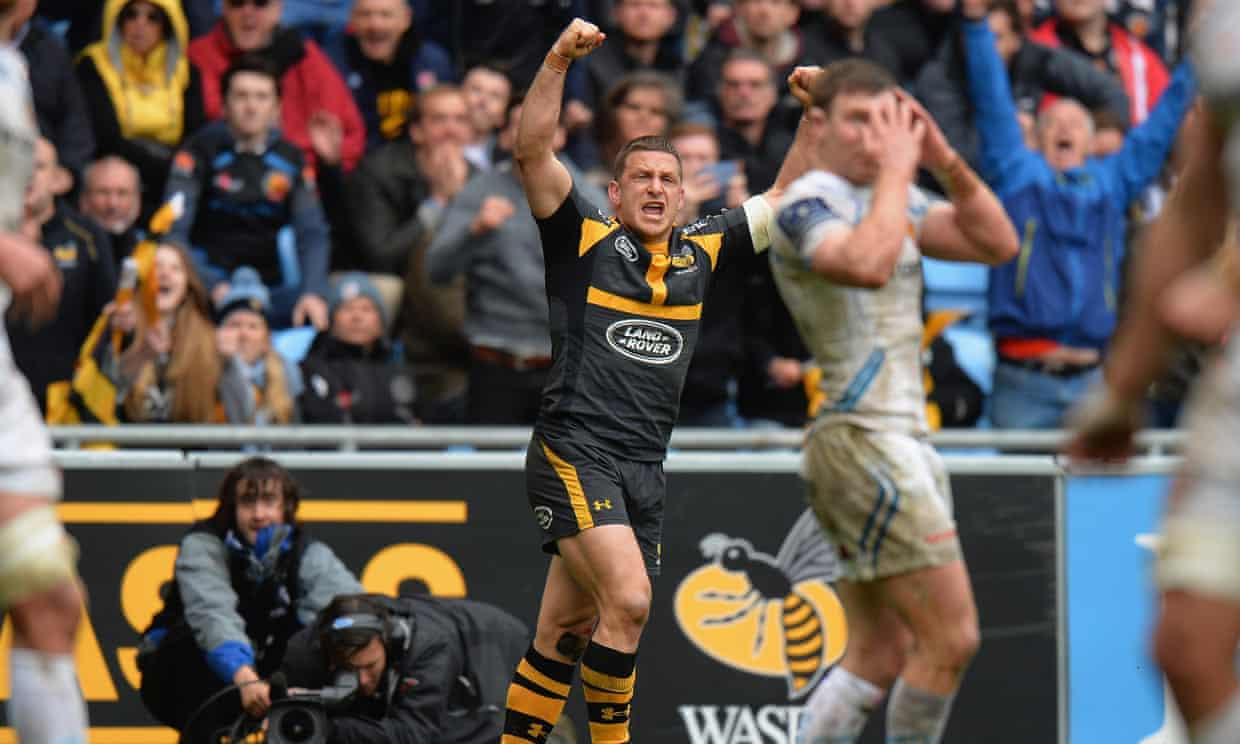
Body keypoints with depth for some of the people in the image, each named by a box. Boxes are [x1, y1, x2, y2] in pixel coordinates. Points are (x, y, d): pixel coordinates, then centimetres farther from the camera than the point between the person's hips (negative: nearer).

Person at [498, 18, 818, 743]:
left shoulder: (702, 252, 15)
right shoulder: (585, 240, 2)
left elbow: (785, 200, 21)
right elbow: (533, 151, -9)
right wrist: (559, 60, -21)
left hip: (646, 468, 5)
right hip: (574, 456, -5)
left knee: (565, 635, 8)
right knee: (629, 600, -21)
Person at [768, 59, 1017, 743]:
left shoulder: (887, 197, 17)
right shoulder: (807, 204, -10)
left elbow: (997, 244, 10)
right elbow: (867, 264, -31)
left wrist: (945, 161, -1)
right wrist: (896, 168, -21)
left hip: (901, 438, 9)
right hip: (862, 438, -9)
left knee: (878, 656, 7)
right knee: (950, 639, -11)